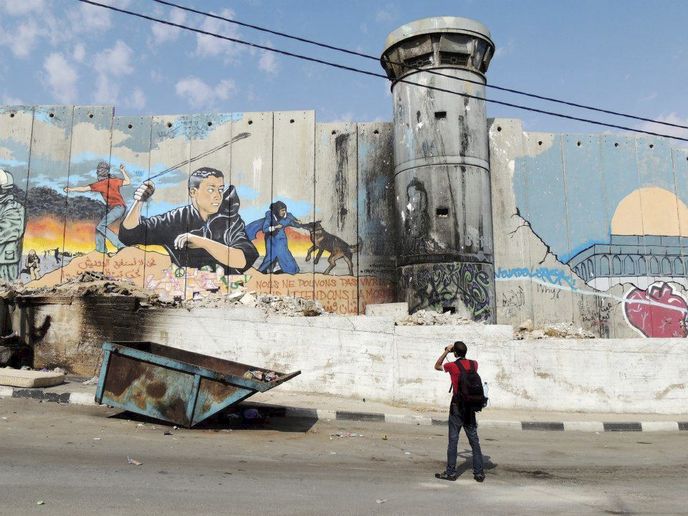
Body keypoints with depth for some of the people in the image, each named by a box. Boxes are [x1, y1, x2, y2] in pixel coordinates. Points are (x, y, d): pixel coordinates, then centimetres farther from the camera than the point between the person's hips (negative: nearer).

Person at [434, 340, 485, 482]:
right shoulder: (474, 364, 2)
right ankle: (479, 473, 11)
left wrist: (446, 352, 10)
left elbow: (437, 366, 9)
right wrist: (461, 354, 23)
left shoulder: (452, 366, -9)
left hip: (457, 406, -4)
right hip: (470, 407, 4)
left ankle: (451, 472, 6)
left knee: (453, 440, 2)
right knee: (474, 441, 9)